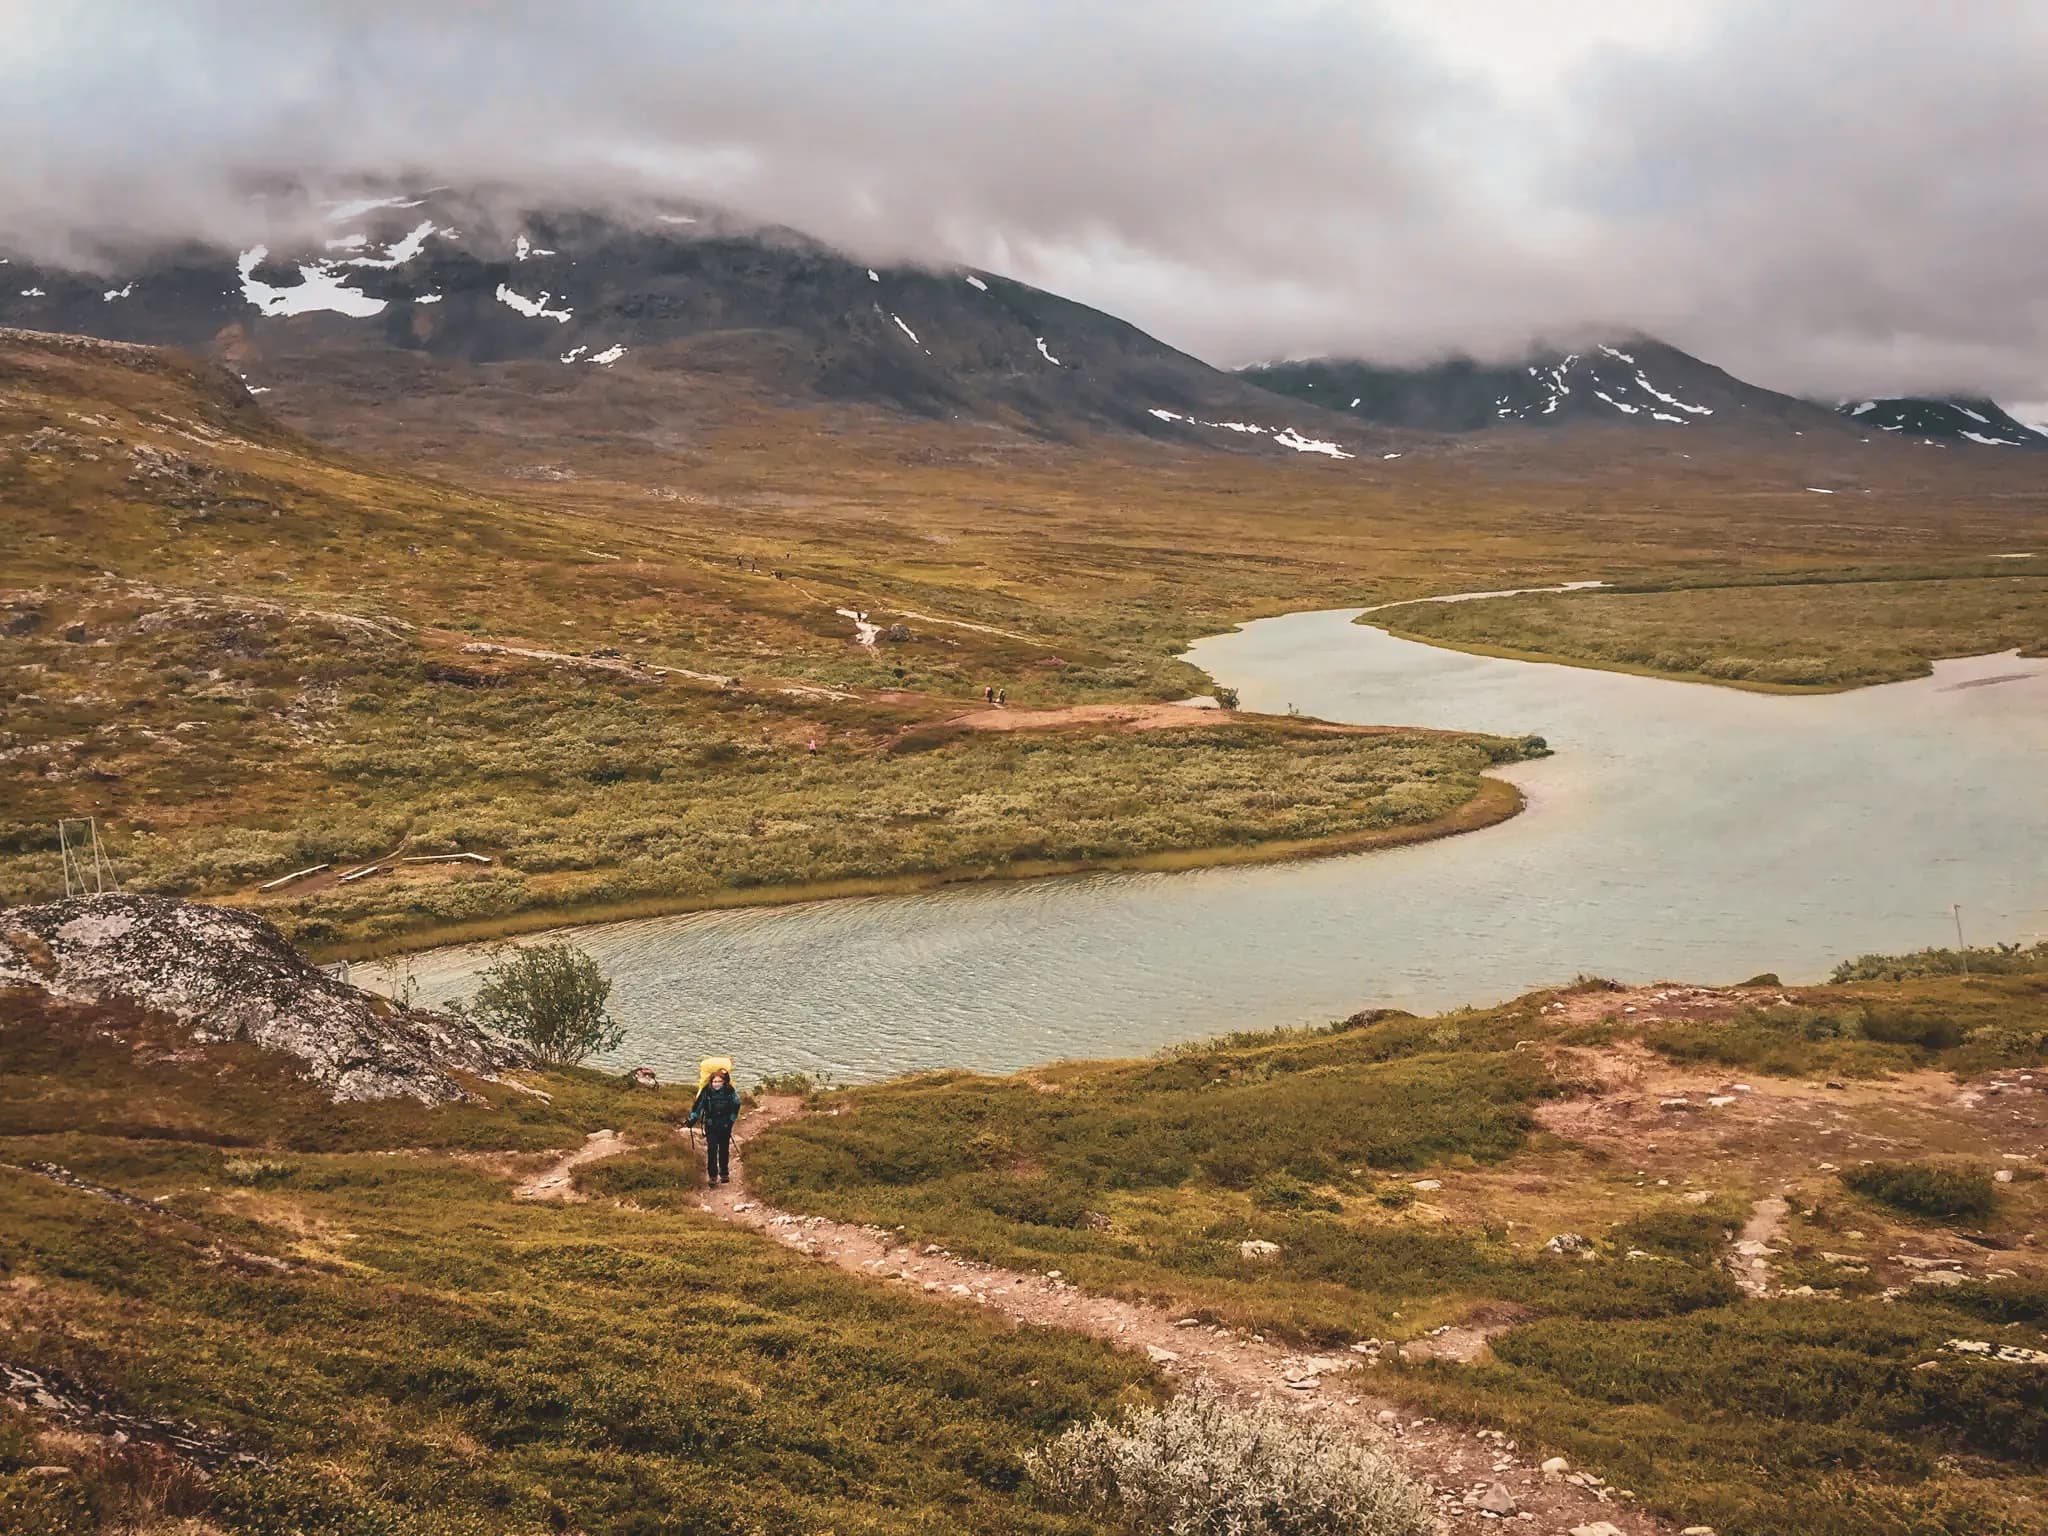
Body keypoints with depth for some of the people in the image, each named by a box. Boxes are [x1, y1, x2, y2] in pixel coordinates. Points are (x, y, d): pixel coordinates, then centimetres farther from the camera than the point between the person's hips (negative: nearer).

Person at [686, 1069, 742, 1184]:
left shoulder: (730, 1091, -12)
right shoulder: (706, 1092, -14)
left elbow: (736, 1105, 3)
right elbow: (698, 1106, -7)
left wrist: (731, 1120, 4)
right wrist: (691, 1120, -15)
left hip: (725, 1126, 1)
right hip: (711, 1125, -1)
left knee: (724, 1150, 11)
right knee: (711, 1150, -8)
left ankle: (724, 1174, 24)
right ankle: (712, 1175, -1)